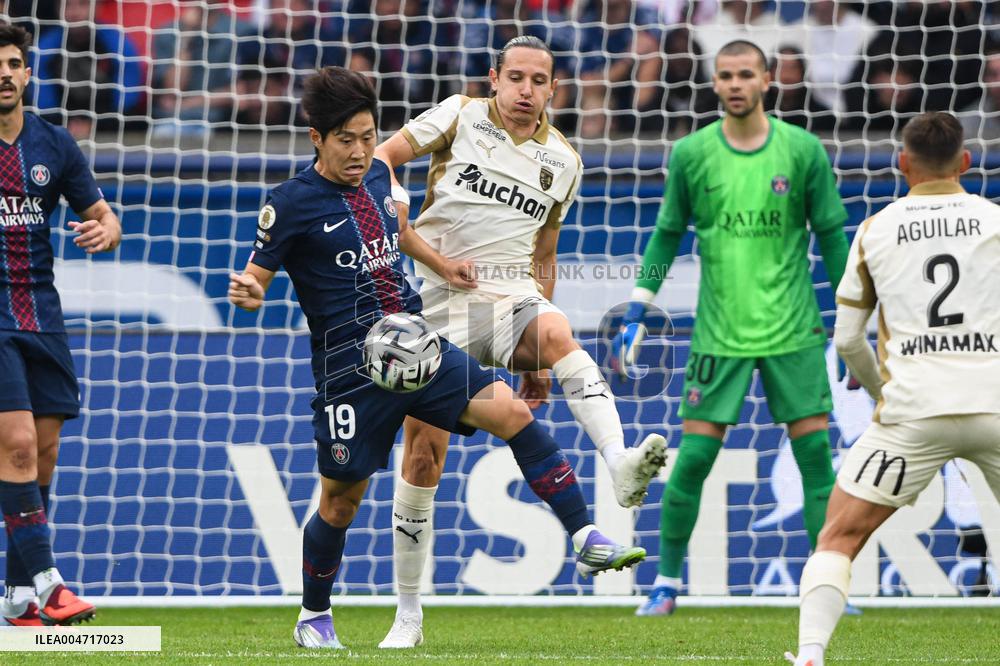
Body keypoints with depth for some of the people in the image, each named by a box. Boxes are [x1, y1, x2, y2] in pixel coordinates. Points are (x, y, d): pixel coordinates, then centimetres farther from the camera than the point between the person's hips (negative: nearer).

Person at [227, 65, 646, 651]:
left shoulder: (378, 175, 8)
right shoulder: (292, 203, -10)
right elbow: (258, 276, -7)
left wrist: (444, 265, 20)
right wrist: (247, 293, -29)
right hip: (350, 370, -5)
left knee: (511, 411, -13)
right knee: (343, 499, 4)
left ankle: (587, 539, -12)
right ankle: (314, 619, 25)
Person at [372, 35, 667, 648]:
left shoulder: (562, 161, 13)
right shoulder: (461, 116, 3)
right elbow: (381, 157, 1)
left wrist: (539, 358, 19)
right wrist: (415, 240, -15)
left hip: (515, 298, 1)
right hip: (443, 299, -1)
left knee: (557, 334, -35)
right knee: (424, 450, -5)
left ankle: (622, 467, -56)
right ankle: (409, 614, 9)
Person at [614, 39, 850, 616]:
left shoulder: (803, 151, -2)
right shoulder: (691, 154, -1)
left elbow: (831, 235, 5)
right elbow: (668, 233, 10)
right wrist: (637, 313, 6)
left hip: (794, 331, 0)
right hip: (719, 332, 0)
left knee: (816, 453, -3)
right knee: (693, 459, -3)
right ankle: (668, 583, 11)